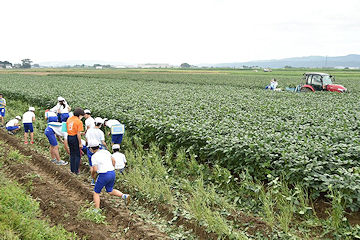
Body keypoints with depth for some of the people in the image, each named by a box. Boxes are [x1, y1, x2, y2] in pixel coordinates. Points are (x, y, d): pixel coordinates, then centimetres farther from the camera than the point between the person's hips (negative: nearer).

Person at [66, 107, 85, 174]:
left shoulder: (69, 119, 6)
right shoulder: (79, 122, -16)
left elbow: (67, 129, 13)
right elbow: (78, 134, -18)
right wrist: (80, 143, -13)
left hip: (69, 137, 7)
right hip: (75, 138, -7)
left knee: (72, 154, 19)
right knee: (78, 155, 6)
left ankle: (72, 169, 26)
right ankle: (76, 171, 8)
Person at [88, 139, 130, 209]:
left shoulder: (94, 156, -10)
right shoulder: (105, 151, 9)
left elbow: (95, 169, -16)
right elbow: (113, 160, 14)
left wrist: (93, 174, 5)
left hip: (104, 175, -6)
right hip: (112, 173, 6)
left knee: (96, 192, 14)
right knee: (110, 191, 24)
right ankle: (124, 196, 3)